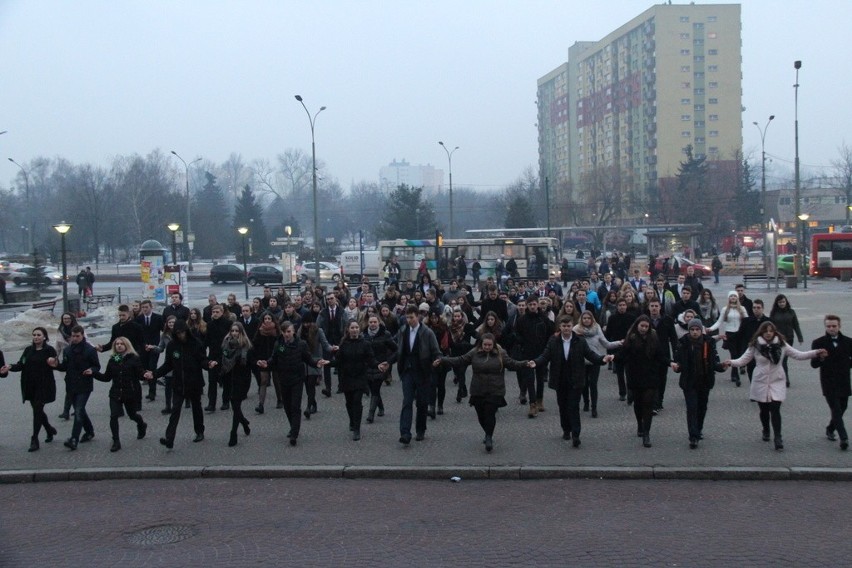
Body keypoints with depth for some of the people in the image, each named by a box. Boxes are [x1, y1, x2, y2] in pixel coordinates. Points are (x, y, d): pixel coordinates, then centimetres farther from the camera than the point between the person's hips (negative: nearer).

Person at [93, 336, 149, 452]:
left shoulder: (134, 358, -7)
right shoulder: (112, 360, 5)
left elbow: (140, 374, -12)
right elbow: (106, 377, 9)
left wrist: (145, 375, -35)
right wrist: (94, 373, -2)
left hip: (131, 393, -3)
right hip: (116, 393, 3)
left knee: (132, 415, 13)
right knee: (113, 416, -11)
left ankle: (142, 426, 49)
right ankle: (116, 442, 0)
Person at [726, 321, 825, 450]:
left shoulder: (781, 345, -2)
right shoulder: (755, 346, -5)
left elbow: (798, 355, 1)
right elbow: (743, 360, -5)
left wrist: (816, 353, -9)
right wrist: (731, 363, -24)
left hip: (777, 382, 0)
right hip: (760, 382, 0)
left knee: (775, 410, -10)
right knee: (764, 409, 11)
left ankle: (778, 438, -6)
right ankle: (766, 431, 37)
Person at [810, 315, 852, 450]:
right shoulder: (818, 343, -3)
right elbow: (814, 364, -7)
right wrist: (820, 358, -26)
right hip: (829, 383, -3)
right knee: (836, 410, -9)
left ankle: (830, 429, 35)